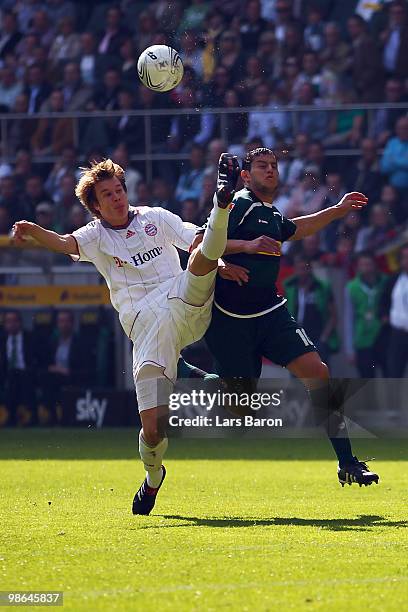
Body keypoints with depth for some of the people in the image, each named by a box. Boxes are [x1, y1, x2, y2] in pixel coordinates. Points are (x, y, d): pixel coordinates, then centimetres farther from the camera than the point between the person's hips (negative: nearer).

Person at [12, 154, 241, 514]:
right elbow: (67, 244, -8)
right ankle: (153, 478, 18)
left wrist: (219, 263, -6)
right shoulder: (97, 235, 13)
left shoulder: (156, 218, 18)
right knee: (154, 426, -6)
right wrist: (33, 231, -28)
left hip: (185, 306, 1)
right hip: (147, 329, -1)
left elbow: (199, 245, 15)